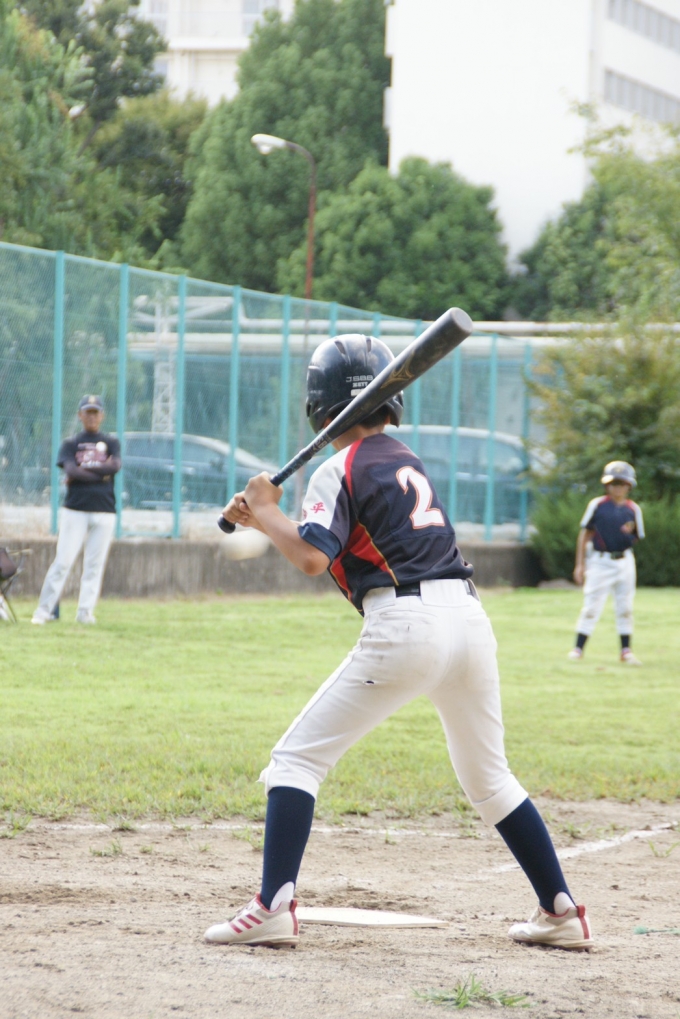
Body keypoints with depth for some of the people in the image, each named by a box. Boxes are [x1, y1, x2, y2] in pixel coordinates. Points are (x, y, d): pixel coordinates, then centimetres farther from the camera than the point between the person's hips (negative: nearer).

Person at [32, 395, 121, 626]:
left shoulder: (111, 442, 11)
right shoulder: (70, 444, 9)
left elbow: (115, 465, -9)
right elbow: (70, 469, -10)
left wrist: (80, 472, -9)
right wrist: (101, 475, -12)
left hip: (104, 512, 1)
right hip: (75, 510, -1)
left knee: (95, 564, -1)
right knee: (62, 561, -8)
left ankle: (85, 611, 3)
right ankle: (44, 610, -6)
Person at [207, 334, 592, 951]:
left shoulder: (339, 471, -1)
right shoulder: (406, 461, 22)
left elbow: (313, 558, -13)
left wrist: (264, 511, 2)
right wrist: (265, 518, 23)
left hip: (406, 624, -7)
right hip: (469, 617, 7)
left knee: (298, 758, -1)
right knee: (489, 777, 21)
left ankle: (274, 909, -15)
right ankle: (562, 912, 18)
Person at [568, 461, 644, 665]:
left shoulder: (633, 509, 4)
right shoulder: (597, 505, -3)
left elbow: (638, 538, 11)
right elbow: (585, 534, 0)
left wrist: (630, 532, -13)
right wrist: (580, 564, -3)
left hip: (624, 562, 3)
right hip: (599, 562, -3)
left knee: (625, 607, 6)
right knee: (591, 606, -3)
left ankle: (626, 651, 13)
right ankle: (578, 648, 4)